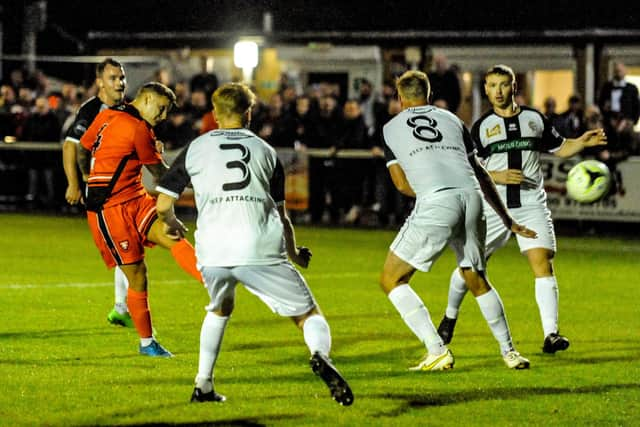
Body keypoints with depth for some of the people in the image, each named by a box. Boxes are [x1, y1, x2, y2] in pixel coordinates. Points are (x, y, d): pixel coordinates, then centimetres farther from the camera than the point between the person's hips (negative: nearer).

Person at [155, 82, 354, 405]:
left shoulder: (195, 148, 16)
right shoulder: (265, 150, 19)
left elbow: (162, 206, 14)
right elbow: (281, 214, 24)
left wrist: (172, 225, 38)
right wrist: (294, 253, 42)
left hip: (213, 254, 1)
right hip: (261, 252, -1)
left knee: (219, 309, 31)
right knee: (308, 315, 4)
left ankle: (204, 386, 24)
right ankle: (320, 355, -29)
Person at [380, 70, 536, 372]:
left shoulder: (391, 129, 18)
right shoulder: (451, 119, 25)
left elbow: (402, 185, 16)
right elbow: (480, 174, 27)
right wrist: (507, 219, 33)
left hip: (435, 203, -4)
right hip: (472, 198, 4)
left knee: (391, 280, 7)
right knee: (476, 280, 25)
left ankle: (437, 351, -4)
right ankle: (509, 352, 28)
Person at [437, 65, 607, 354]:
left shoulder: (535, 119, 8)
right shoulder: (481, 127, 2)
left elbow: (560, 148, 20)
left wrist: (583, 142, 1)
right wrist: (498, 176, -18)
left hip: (532, 205, 0)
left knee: (542, 263, -15)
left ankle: (551, 334, -19)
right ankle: (450, 317, 32)